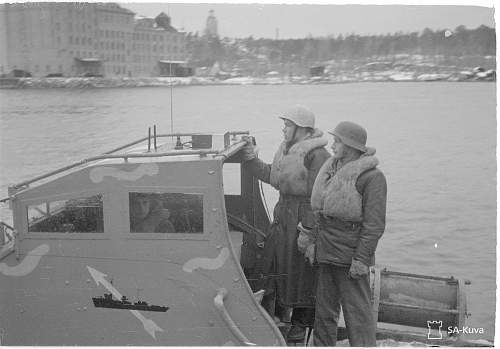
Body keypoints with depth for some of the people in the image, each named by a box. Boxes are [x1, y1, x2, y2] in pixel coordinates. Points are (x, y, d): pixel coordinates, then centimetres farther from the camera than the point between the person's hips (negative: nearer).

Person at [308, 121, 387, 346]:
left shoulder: (371, 177, -13)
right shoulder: (332, 169, 11)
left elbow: (374, 224, -16)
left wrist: (361, 259, -19)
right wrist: (313, 240, 15)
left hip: (350, 257, -8)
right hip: (326, 252, 8)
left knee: (357, 312, 1)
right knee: (324, 311, 17)